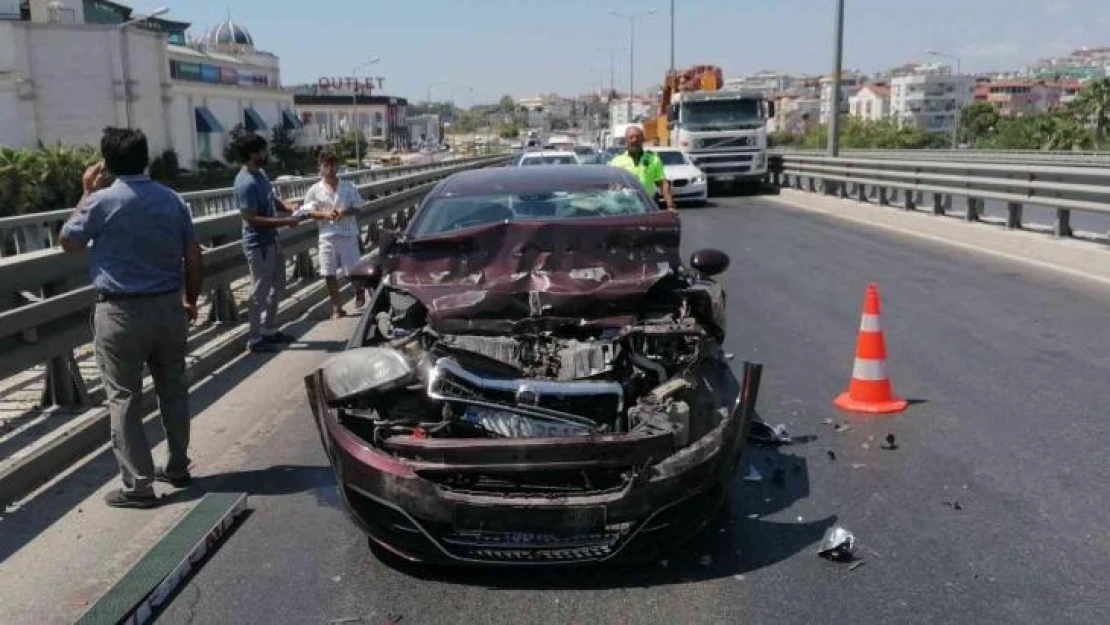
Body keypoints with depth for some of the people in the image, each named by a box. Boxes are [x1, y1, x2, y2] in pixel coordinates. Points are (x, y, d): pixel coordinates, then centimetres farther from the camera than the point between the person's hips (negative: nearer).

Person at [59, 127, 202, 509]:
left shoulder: (102, 201, -11)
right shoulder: (172, 200, 3)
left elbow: (68, 242, 5)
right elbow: (193, 258, 6)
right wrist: (191, 300, 18)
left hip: (121, 312, -5)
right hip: (168, 307, 5)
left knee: (124, 399, 3)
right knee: (173, 390, 15)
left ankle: (138, 485, 6)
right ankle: (178, 467, 27)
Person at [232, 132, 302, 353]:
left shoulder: (260, 173, 7)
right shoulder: (246, 183, -23)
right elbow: (251, 219, -25)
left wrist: (288, 207, 1)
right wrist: (285, 222, -24)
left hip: (271, 240, 10)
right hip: (258, 244, -10)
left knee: (277, 288, 19)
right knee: (260, 292, -1)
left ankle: (269, 331, 30)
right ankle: (255, 339, 11)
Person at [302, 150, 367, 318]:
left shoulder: (348, 187, 1)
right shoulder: (314, 190, 1)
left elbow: (357, 208, 1)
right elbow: (309, 212, -1)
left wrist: (343, 213, -18)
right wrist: (326, 215, -18)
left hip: (348, 235, -1)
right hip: (327, 237, 1)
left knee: (352, 271, 3)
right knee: (329, 274, 3)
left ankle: (359, 292, 36)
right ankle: (337, 308, 15)